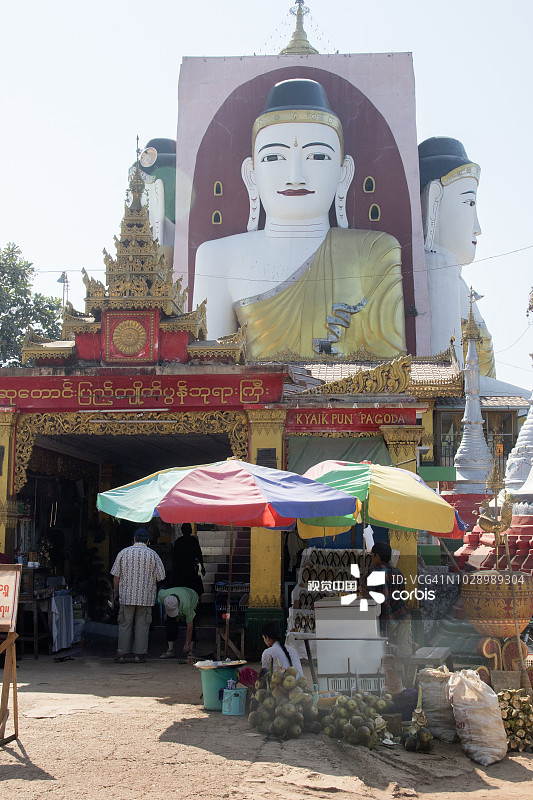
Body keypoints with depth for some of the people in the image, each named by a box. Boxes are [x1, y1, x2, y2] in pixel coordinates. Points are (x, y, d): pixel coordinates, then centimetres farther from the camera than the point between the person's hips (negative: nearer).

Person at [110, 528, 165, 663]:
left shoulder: (123, 553, 0)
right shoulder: (153, 555, -1)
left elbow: (116, 576, 2)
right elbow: (160, 577, 1)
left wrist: (116, 593, 12)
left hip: (126, 596, 0)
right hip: (146, 596, 0)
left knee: (125, 624, 7)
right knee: (142, 625, 6)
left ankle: (121, 654, 10)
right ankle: (139, 654, 7)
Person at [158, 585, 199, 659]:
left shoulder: (186, 605, -44)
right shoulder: (162, 595, -37)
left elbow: (189, 627, -33)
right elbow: (161, 590, -8)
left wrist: (187, 644, -25)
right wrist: (166, 611, -5)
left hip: (192, 600, -4)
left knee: (191, 627, -21)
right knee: (169, 624, -12)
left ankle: (191, 651, -14)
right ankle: (170, 650, -6)